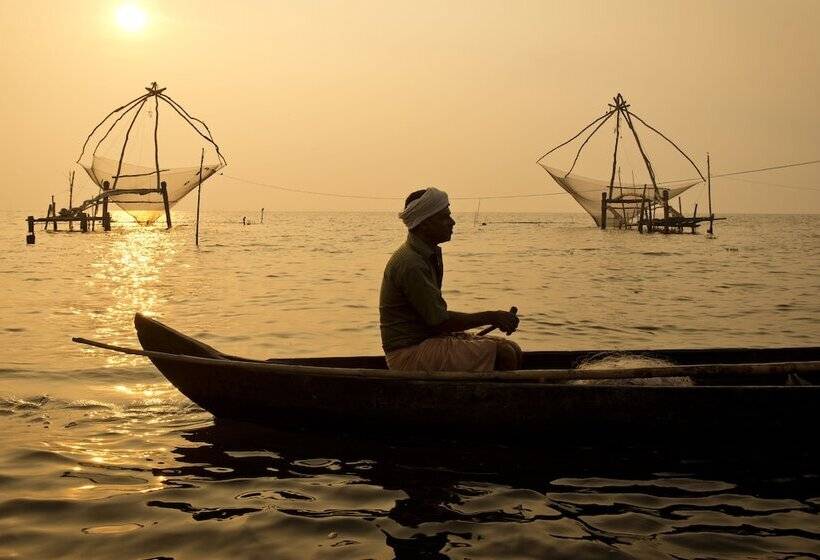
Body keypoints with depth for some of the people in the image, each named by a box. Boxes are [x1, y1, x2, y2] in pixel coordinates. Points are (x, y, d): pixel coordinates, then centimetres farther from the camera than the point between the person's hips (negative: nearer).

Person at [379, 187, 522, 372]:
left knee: (512, 350, 2)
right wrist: (491, 317, -13)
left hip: (429, 339, 10)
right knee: (503, 355, -20)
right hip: (409, 354, -10)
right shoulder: (410, 263, -20)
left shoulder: (431, 254, 13)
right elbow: (439, 321, -20)